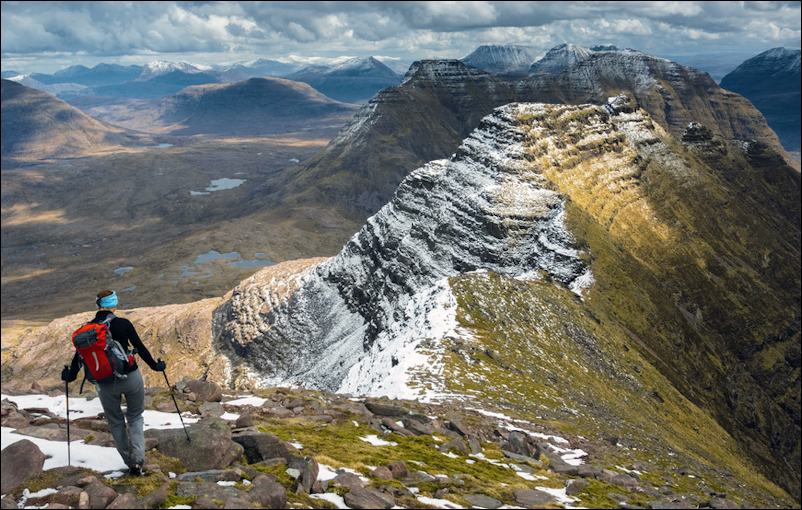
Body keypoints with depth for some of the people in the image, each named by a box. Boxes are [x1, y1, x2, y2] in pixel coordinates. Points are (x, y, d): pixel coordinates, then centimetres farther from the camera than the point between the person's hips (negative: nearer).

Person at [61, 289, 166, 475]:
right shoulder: (123, 324, -10)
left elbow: (79, 356, 5)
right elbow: (140, 348, -4)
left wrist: (70, 376, 23)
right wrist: (155, 366, 10)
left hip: (105, 384, 1)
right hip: (131, 378, -1)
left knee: (115, 423, 20)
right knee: (135, 417, 18)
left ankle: (130, 462, 25)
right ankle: (138, 458, 1)